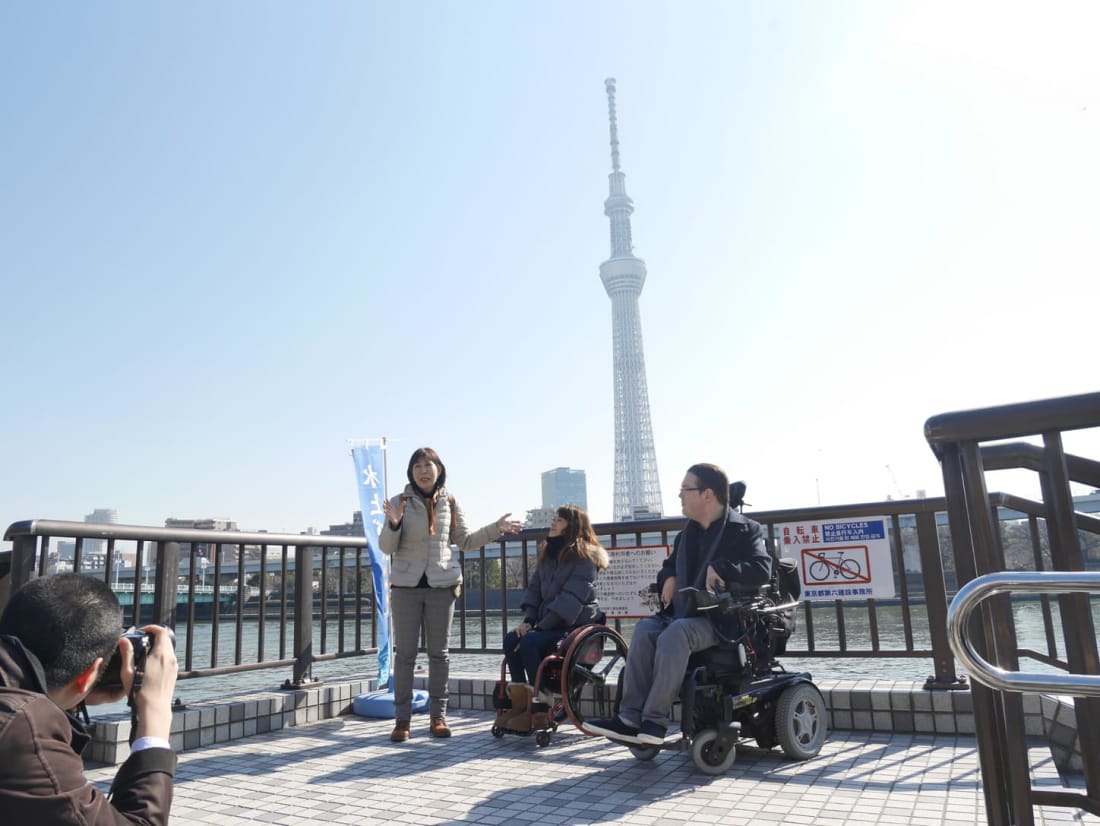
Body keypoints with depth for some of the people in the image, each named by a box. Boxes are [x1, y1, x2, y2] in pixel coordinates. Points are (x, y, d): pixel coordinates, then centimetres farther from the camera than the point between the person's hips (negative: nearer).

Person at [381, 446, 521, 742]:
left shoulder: (449, 503, 4)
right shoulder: (400, 502, -3)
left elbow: (465, 541, 12)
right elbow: (387, 547, -5)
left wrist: (495, 529, 3)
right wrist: (394, 523, -24)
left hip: (441, 586, 2)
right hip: (406, 586, -1)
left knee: (439, 652, 8)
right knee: (405, 654, 3)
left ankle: (438, 715, 18)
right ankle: (402, 719, 13)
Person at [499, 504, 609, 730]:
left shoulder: (585, 556, -9)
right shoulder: (548, 553, 15)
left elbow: (571, 598, -18)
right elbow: (534, 588, 12)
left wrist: (539, 627, -21)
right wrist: (528, 620, -5)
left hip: (577, 624, -7)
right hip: (550, 623, 7)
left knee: (529, 642, -27)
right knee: (511, 638, -16)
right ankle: (519, 703, -12)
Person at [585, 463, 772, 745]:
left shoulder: (744, 530, -2)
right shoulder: (688, 533, 20)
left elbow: (762, 570, -16)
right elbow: (670, 563, 33)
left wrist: (720, 568, -27)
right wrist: (668, 577, 9)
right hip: (684, 612, 6)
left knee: (675, 634, -35)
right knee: (645, 629, -24)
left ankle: (656, 720, -29)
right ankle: (632, 718, -26)